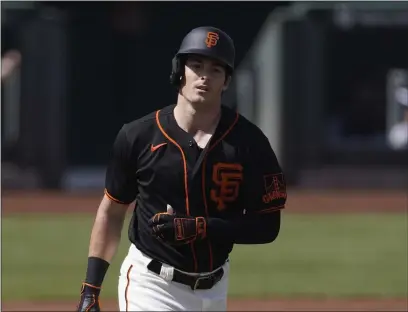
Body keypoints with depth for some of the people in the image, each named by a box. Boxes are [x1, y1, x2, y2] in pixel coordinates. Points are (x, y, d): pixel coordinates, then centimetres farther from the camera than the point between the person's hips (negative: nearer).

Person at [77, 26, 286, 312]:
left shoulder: (248, 142, -7)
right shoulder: (140, 136, -6)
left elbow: (267, 226, -6)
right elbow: (112, 212, 5)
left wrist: (198, 227, -20)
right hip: (151, 285, -3)